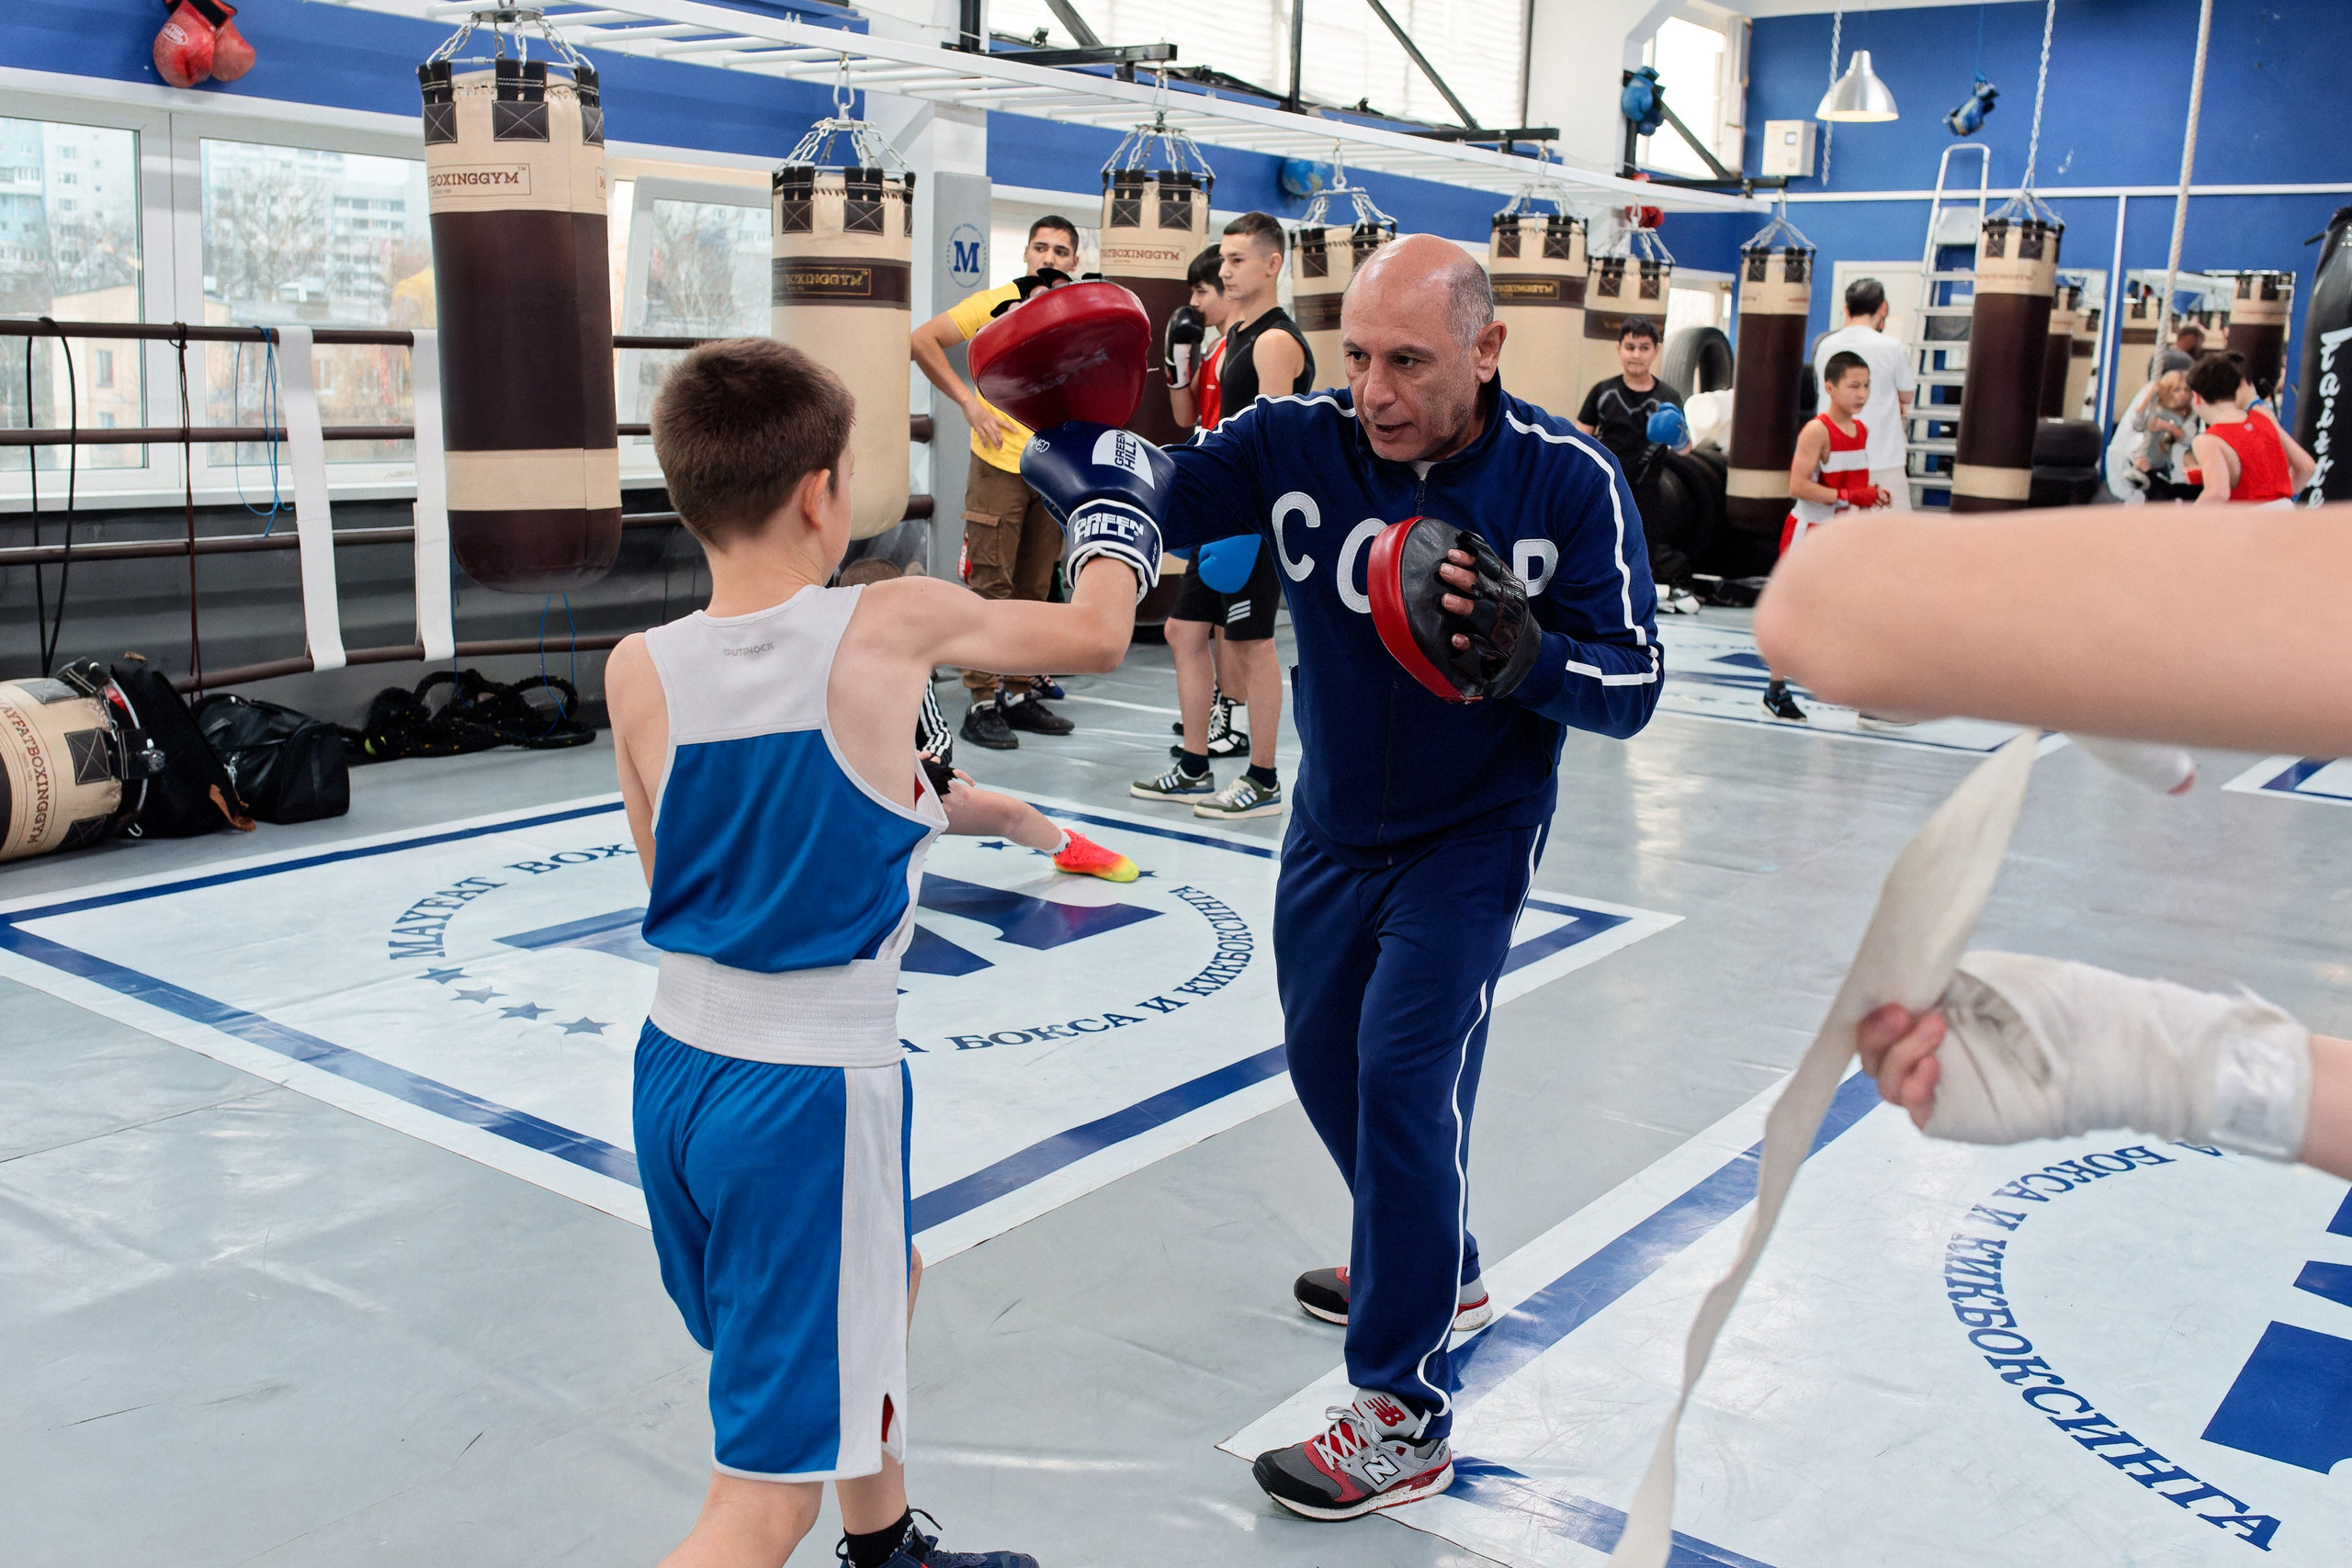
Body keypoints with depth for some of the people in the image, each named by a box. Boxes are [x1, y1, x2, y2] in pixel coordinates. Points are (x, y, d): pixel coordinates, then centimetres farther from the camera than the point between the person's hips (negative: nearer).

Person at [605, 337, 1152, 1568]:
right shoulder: (892, 625, -15)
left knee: (876, 1288, 33)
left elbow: (675, 875, 8)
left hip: (678, 1061, 7)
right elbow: (1095, 636, 1)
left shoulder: (639, 673, -5)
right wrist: (1116, 524, 22)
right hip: (811, 1089, -7)